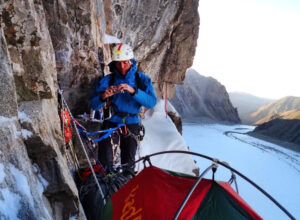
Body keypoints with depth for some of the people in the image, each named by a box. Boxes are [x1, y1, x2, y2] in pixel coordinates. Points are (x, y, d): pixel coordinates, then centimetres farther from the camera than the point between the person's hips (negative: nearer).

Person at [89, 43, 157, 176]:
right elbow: (94, 105, -2)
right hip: (111, 122, 0)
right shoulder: (108, 80, 2)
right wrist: (103, 96, -25)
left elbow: (151, 102, -15)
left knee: (128, 163, 4)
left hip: (131, 124, 0)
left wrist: (133, 91, -30)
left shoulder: (141, 79, 1)